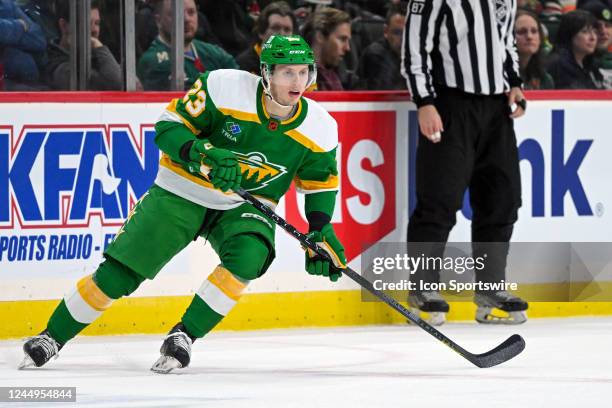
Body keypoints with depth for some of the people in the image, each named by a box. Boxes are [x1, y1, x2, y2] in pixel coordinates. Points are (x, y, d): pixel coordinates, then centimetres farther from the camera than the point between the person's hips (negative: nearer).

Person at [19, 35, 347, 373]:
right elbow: (169, 127, -17)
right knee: (118, 274, -6)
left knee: (248, 257, -31)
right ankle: (51, 338, 12)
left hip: (245, 206, 2)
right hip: (182, 192, -2)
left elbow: (320, 181, 5)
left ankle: (183, 336, -17)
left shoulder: (320, 128, -11)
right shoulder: (225, 87, -21)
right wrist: (202, 153, -34)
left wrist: (321, 232, -7)